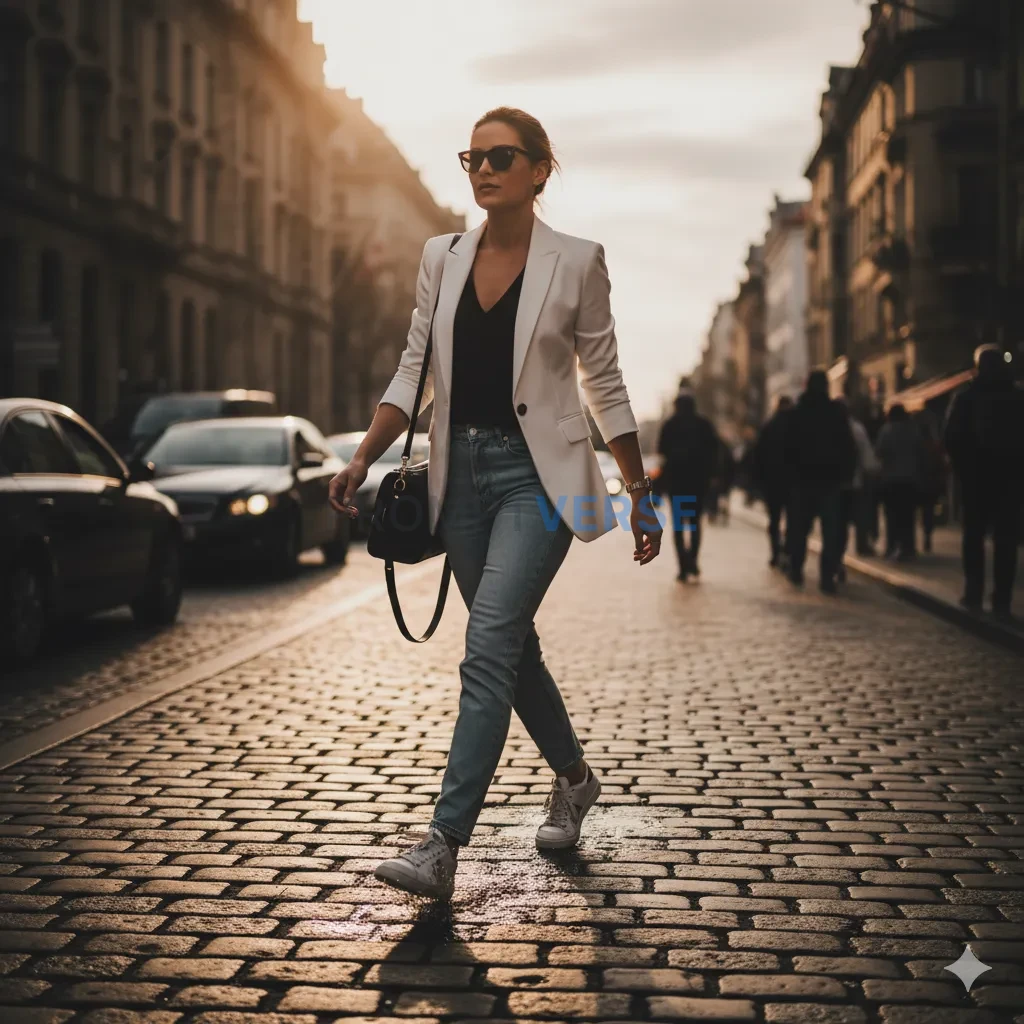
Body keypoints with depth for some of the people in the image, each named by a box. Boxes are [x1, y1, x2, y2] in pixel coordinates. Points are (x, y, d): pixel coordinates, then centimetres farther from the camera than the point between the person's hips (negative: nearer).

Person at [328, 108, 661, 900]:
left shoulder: (575, 263, -3)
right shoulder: (441, 258, 8)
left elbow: (604, 383, 1)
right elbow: (415, 372, 9)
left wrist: (640, 494, 3)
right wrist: (363, 460, -4)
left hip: (538, 474, -5)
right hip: (463, 470, 5)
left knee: (489, 648, -16)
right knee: (512, 646, 13)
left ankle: (444, 845, -16)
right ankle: (574, 776, 37)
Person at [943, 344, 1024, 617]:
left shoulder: (966, 397, -4)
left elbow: (951, 438, -6)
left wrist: (962, 466, 6)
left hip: (975, 475, 0)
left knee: (974, 535, 9)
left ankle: (974, 595, 5)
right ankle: (1002, 600, -4)